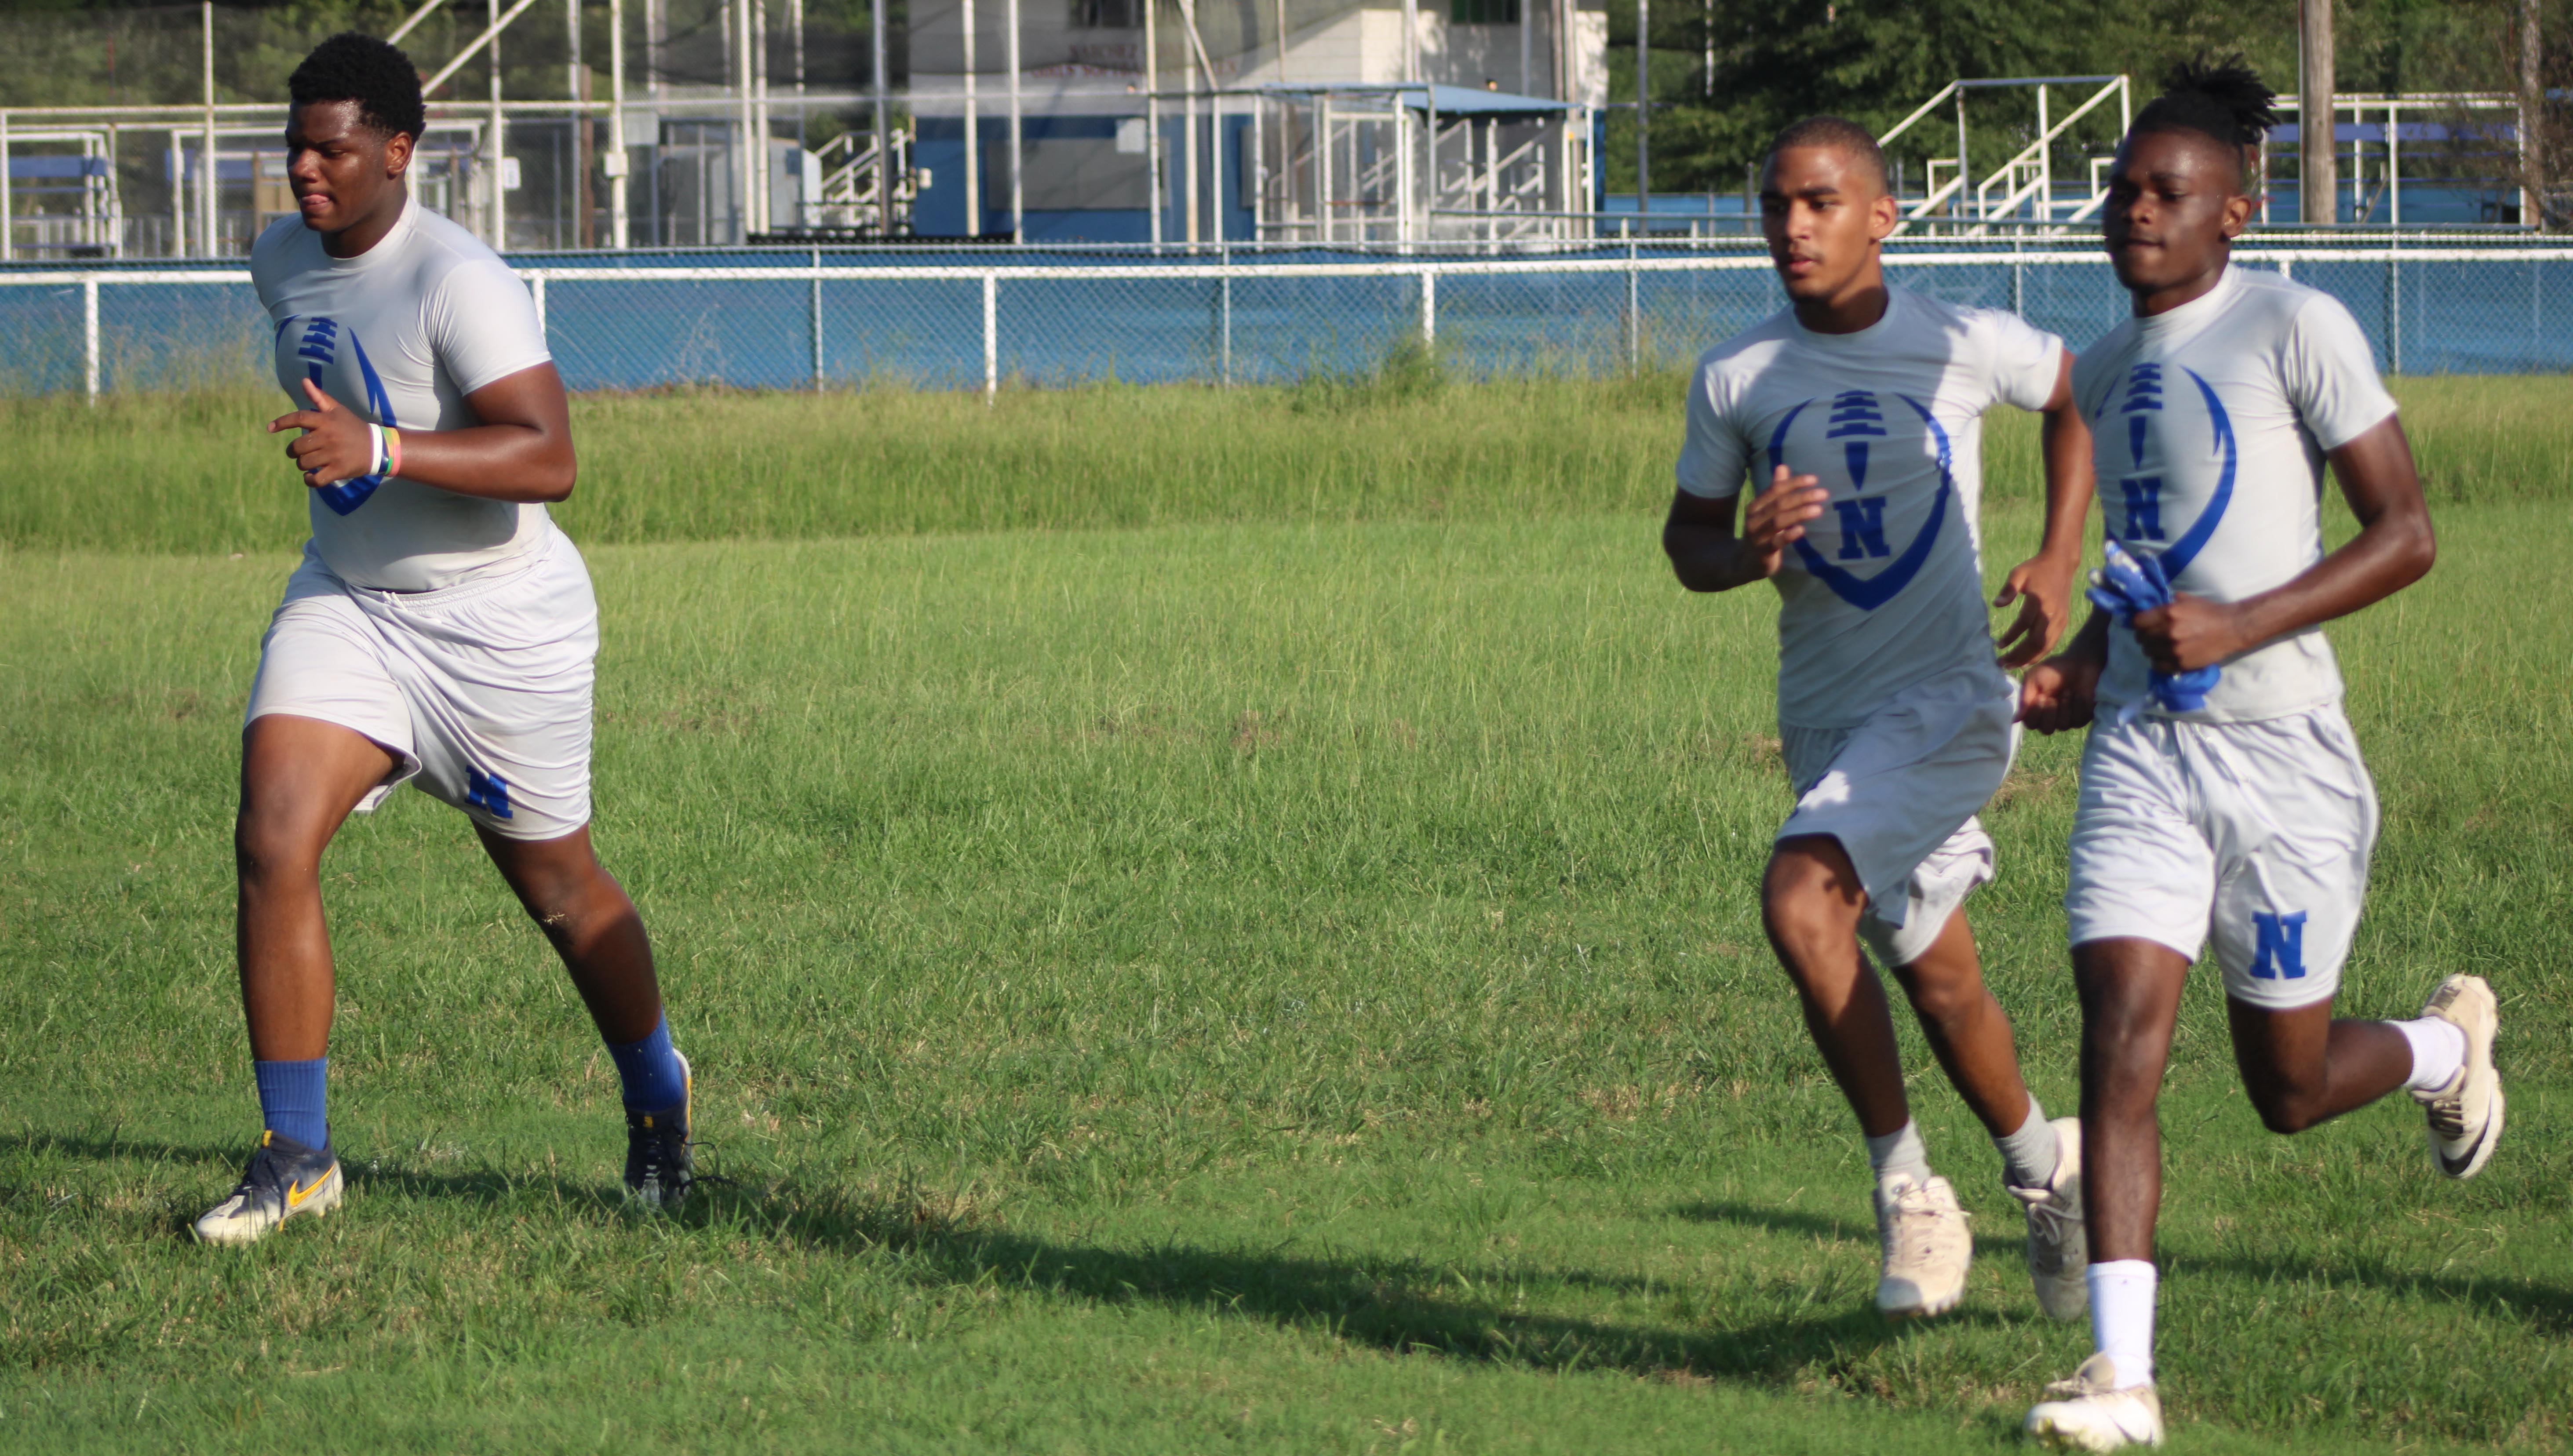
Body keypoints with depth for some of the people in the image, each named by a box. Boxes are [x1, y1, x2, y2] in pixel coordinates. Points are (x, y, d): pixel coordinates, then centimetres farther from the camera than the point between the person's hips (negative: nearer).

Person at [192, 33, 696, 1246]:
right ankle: (295, 1157, -8)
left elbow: (548, 460, -34)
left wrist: (380, 451, -42)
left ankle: (658, 1101, 38)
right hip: (347, 604, 6)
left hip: (501, 624, -6)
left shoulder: (459, 283, -24)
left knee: (559, 891, 9)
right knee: (270, 845, -15)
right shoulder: (281, 260, 1)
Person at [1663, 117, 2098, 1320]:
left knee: (1800, 897, -25)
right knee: (1937, 979, 11)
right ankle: (2041, 1162, 34)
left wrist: (2059, 563, 3)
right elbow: (1689, 539, 11)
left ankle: (1906, 1183, -13)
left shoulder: (1966, 348, -6)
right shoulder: (1736, 378, 0)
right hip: (1826, 715, 4)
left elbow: (2077, 395, 14)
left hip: (1950, 698, -4)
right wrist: (1748, 554, -13)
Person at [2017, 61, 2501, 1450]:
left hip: (2285, 757, -5)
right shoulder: (2107, 371, 12)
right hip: (2144, 750, 5)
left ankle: (2446, 1045, 43)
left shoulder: (2295, 330, -8)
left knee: (2289, 1086, 8)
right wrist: (2085, 670, 8)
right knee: (2120, 1035, -13)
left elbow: (2405, 534, -10)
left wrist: (2242, 628, -21)